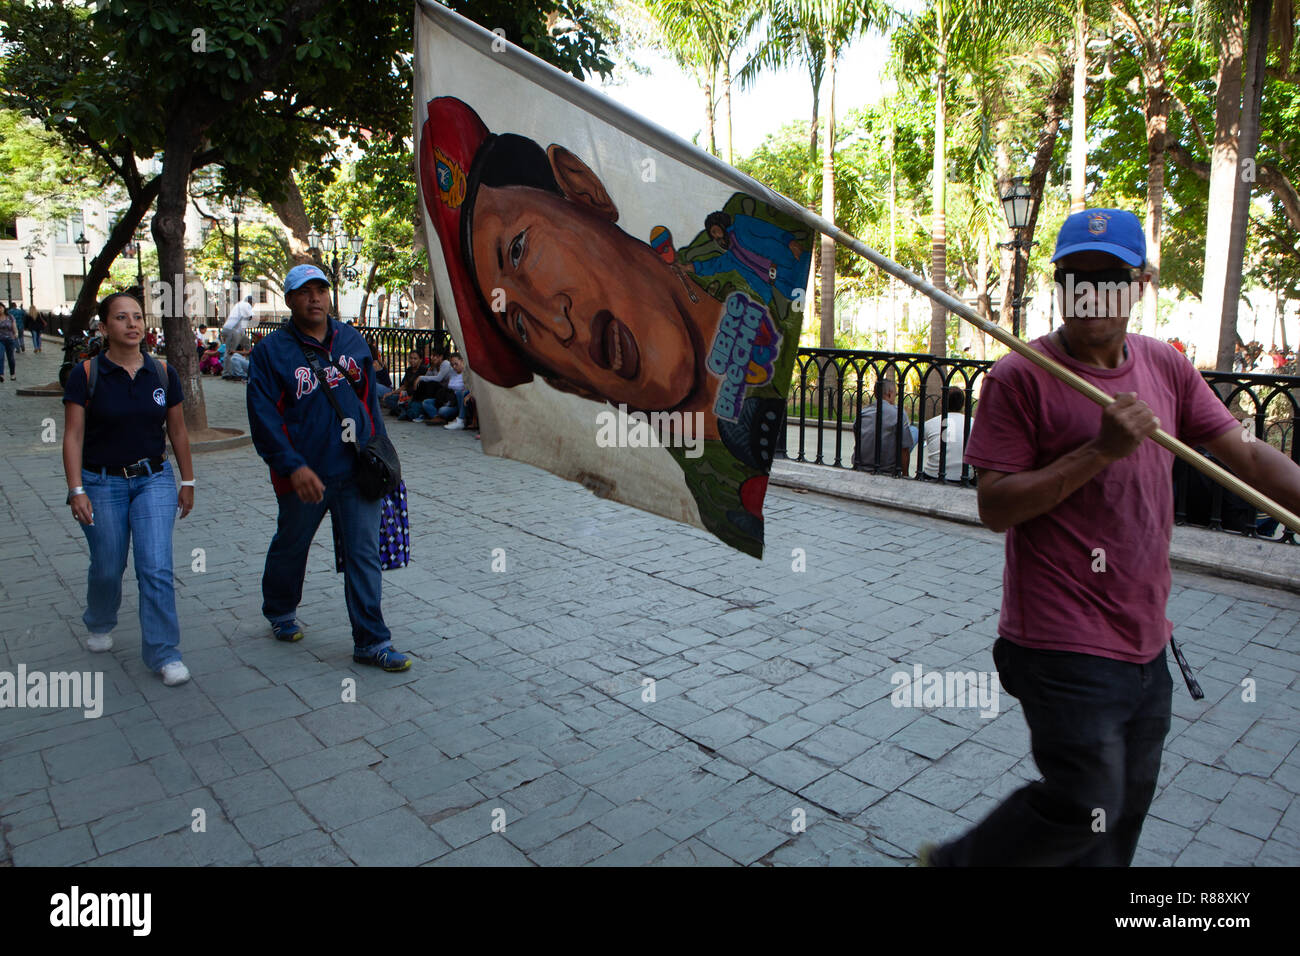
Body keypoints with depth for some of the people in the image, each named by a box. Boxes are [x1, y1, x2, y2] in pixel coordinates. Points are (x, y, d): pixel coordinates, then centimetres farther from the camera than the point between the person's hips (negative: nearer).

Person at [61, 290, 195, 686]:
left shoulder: (163, 373, 0)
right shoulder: (86, 374, -7)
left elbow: (178, 432, 7)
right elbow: (73, 436, -7)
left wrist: (187, 482, 10)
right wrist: (76, 490, -14)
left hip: (154, 479, 1)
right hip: (101, 483, -1)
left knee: (156, 568, -7)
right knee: (107, 568, 12)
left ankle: (163, 653, 2)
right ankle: (99, 624, 43)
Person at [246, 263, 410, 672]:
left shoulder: (352, 340, 6)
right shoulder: (271, 350, -6)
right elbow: (264, 416, -11)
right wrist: (292, 466, -20)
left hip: (356, 470, 3)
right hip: (303, 475, -2)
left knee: (364, 554, 0)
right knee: (291, 547, 19)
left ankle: (371, 641, 7)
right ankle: (280, 612, 45)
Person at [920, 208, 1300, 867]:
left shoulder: (1165, 367, 7)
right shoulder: (1021, 377, -13)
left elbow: (1246, 456, 6)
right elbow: (995, 507, -17)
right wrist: (1101, 449, -23)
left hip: (1145, 640, 7)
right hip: (1064, 645, -7)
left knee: (1125, 815, 20)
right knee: (1085, 808, -3)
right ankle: (958, 862, 21)